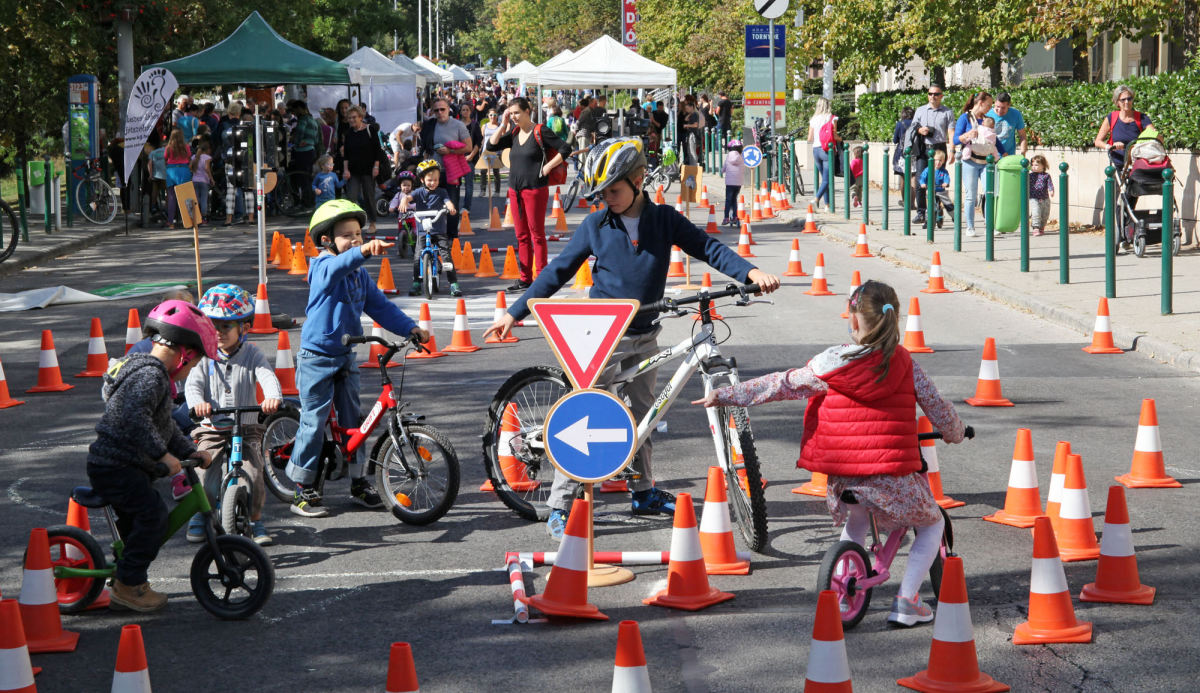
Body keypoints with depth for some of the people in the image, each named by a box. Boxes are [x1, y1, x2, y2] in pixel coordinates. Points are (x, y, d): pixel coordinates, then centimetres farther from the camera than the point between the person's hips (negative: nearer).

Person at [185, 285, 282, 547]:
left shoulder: (252, 354, 0)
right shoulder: (205, 356, 2)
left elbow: (268, 377, -16)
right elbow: (193, 384, -11)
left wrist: (273, 397, -39)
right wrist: (197, 402, -35)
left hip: (246, 429, 0)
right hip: (212, 430, 0)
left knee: (253, 476, -16)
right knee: (204, 477, -13)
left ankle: (255, 520, 10)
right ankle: (200, 516, 19)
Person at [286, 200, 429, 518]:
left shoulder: (360, 275, 8)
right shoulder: (322, 267, -15)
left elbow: (380, 306, 9)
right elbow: (336, 268, -39)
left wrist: (410, 328, -4)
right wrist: (362, 252, -58)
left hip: (346, 357, 7)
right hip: (317, 358, -7)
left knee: (353, 419, 11)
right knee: (314, 422, -4)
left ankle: (359, 482, 22)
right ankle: (303, 491, 4)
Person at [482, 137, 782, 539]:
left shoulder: (664, 220, -3)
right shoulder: (595, 226, -5)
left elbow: (707, 248, -4)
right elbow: (558, 272, 1)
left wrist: (751, 272, -20)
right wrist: (514, 313, 1)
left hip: (645, 336, 3)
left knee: (642, 413, 16)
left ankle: (643, 492, 31)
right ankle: (560, 505, -3)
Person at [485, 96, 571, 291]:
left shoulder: (540, 132, -7)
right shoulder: (513, 133, 12)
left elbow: (565, 149, -10)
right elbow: (491, 146, 5)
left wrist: (548, 166, -13)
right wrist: (503, 125, 0)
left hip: (535, 189, -7)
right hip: (515, 190, 7)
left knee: (537, 234, -3)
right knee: (522, 236, 9)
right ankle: (525, 279, 13)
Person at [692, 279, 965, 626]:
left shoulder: (829, 363, -1)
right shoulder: (905, 364, 0)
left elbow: (780, 385, 5)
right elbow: (939, 408, 7)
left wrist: (724, 396, 15)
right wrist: (956, 432, 30)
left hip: (843, 479, 2)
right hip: (893, 477, -2)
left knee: (854, 525, 34)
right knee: (932, 524, 23)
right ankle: (906, 600, 10)